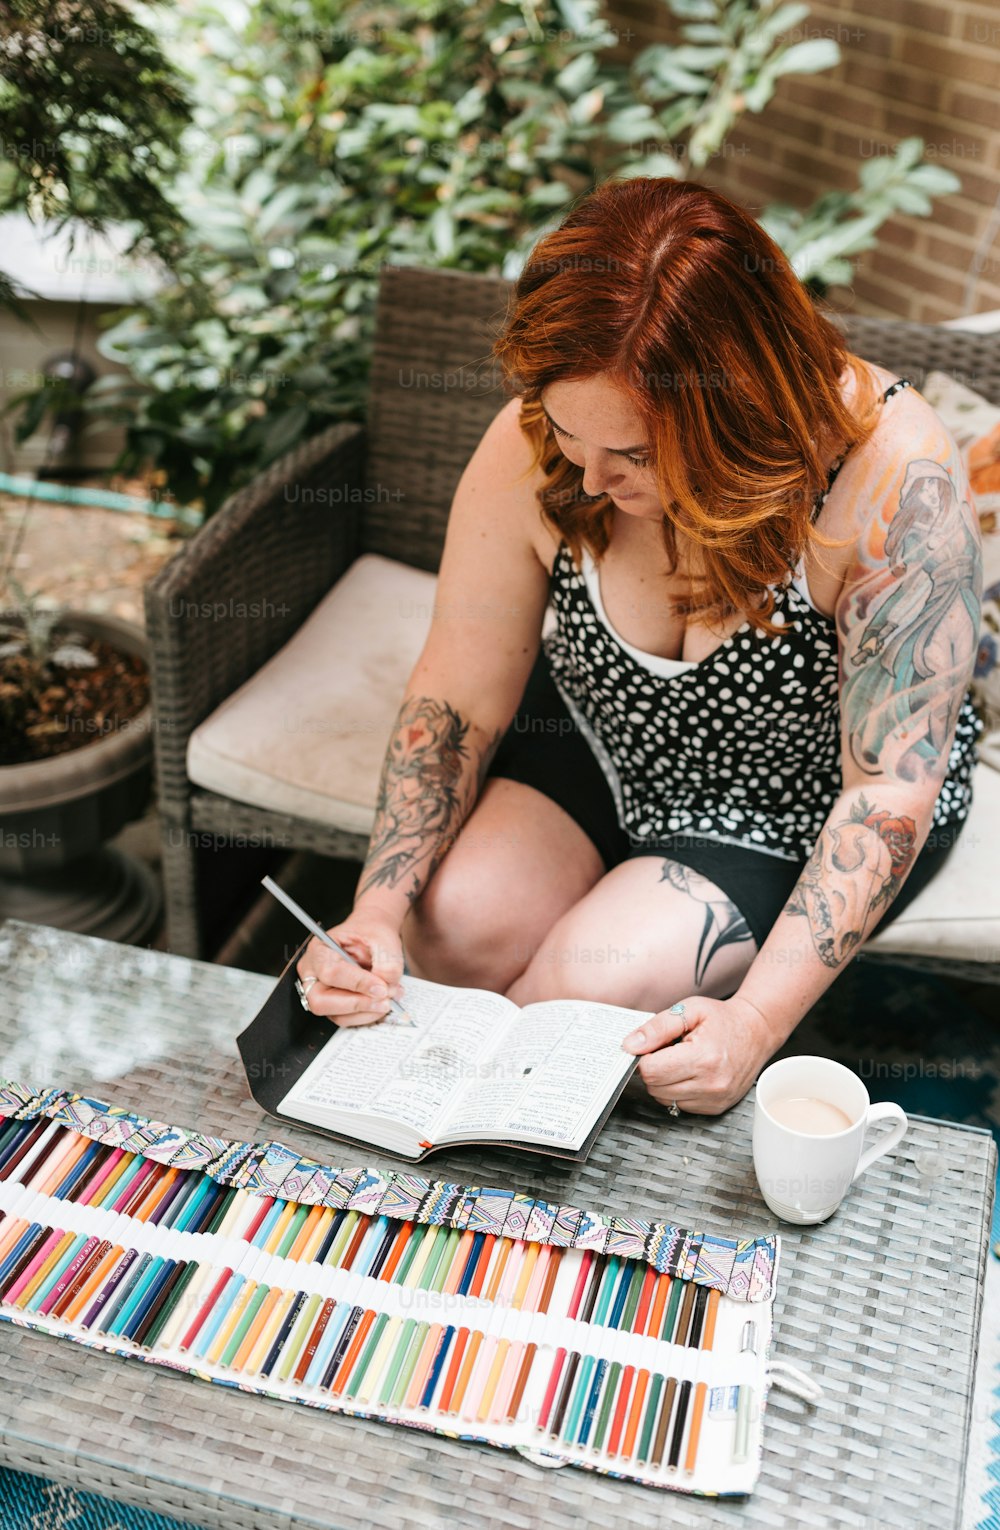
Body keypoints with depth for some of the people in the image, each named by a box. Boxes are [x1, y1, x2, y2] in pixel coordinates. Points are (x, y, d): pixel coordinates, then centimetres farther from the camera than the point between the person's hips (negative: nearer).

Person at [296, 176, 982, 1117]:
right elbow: (458, 697, -12)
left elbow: (891, 787, -27)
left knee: (600, 983, -23)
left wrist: (757, 1021, -33)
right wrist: (378, 907, -23)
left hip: (802, 806, -3)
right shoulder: (533, 448, -23)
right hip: (598, 735, 3)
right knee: (454, 924, -19)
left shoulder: (893, 476, -33)